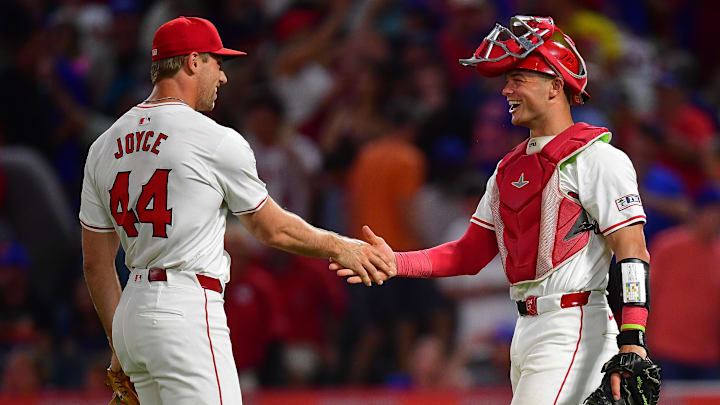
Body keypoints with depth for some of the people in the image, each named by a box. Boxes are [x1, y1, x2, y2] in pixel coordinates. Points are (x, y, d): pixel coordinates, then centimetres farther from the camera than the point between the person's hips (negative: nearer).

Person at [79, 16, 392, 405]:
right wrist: (339, 247, 20)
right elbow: (271, 229, 4)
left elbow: (95, 263, 14)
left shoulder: (104, 146, 12)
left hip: (130, 314, 8)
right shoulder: (217, 141, -7)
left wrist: (120, 345, 21)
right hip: (186, 314, -8)